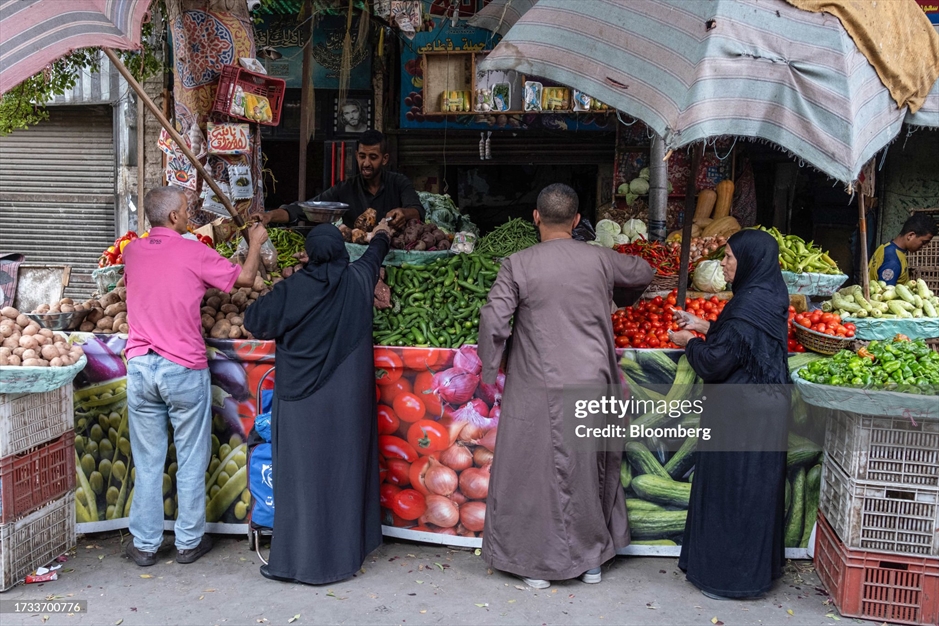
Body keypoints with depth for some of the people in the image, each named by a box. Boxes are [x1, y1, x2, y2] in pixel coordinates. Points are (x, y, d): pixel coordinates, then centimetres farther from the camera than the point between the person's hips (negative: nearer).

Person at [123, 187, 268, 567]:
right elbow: (245, 278, 0)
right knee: (191, 460, 9)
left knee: (147, 461, 12)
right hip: (184, 369, -4)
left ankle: (144, 544, 20)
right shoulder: (194, 253, -9)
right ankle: (189, 542, 19)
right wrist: (255, 243, 17)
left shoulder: (132, 251, 5)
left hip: (140, 366, 4)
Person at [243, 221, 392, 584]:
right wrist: (382, 237, 43)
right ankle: (341, 555, 21)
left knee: (301, 476, 3)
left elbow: (253, 321, -3)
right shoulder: (357, 280, -1)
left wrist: (276, 331, 17)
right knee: (343, 472, 10)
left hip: (301, 398, -2)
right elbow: (375, 254, 22)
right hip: (346, 400, 3)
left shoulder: (292, 288, -9)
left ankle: (294, 560, 10)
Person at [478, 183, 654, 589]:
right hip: (590, 384, 3)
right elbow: (643, 273, 17)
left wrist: (489, 366, 4)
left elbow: (493, 321, -13)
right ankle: (592, 559, 31)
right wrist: (612, 292, 37)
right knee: (589, 471, 17)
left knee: (534, 472, 11)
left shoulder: (518, 265, -10)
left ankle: (536, 564, 21)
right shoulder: (599, 260, -1)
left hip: (537, 389, -2)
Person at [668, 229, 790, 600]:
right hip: (765, 407, 10)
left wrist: (689, 343, -2)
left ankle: (732, 576, 17)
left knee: (733, 490, 3)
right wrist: (703, 327, 16)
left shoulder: (749, 306, -23)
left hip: (742, 416, -10)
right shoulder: (769, 297, 6)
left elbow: (716, 362, -20)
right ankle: (758, 566, 33)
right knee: (755, 490, 19)